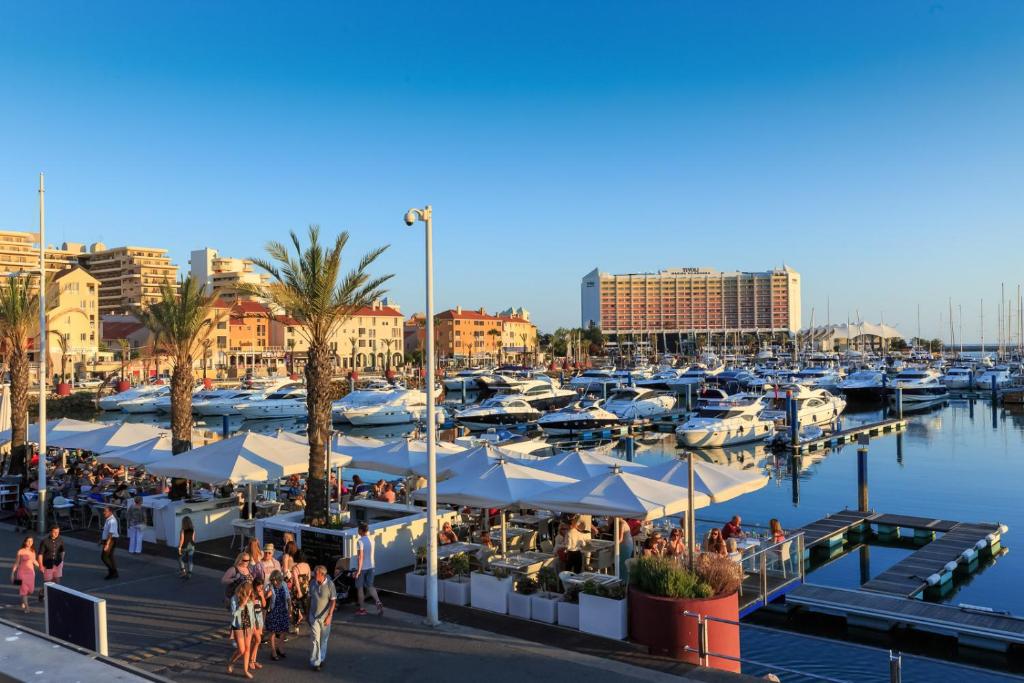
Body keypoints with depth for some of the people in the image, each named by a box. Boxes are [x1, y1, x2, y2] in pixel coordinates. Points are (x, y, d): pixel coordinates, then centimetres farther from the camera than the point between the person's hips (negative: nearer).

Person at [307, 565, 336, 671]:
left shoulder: (330, 584, -15)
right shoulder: (312, 583, -4)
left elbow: (333, 601, -12)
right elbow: (310, 598, 8)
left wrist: (329, 616, -17)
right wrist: (307, 613, 12)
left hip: (325, 616, -1)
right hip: (313, 616, 1)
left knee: (323, 639, 13)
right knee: (315, 639, -3)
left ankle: (321, 659, 31)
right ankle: (315, 662, 2)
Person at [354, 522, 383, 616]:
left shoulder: (360, 541, -18)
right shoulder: (371, 540, 4)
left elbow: (360, 556, -22)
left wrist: (358, 570, -19)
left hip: (362, 568, -6)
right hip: (370, 567, 6)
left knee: (360, 588, 7)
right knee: (370, 586, 12)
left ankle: (362, 609, 14)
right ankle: (378, 603, -8)